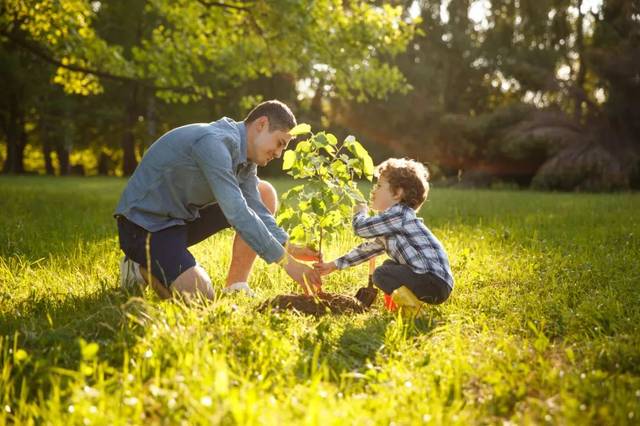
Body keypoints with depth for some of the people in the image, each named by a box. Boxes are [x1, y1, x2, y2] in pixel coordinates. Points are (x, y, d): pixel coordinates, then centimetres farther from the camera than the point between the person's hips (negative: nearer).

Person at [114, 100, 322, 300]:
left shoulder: (243, 153, 4)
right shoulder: (214, 142, -26)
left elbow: (255, 208, -2)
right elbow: (236, 212, -33)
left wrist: (289, 248, -17)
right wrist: (285, 260, -31)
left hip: (183, 216, 10)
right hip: (144, 222, -10)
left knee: (264, 194, 2)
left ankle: (236, 286, 1)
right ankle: (142, 266, 1)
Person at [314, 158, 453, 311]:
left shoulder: (399, 214, -13)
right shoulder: (390, 225, 19)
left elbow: (360, 227, -14)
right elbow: (369, 248, 26)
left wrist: (360, 212, 9)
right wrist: (334, 265, 26)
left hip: (436, 283, -10)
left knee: (381, 274, -15)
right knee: (388, 265, 26)